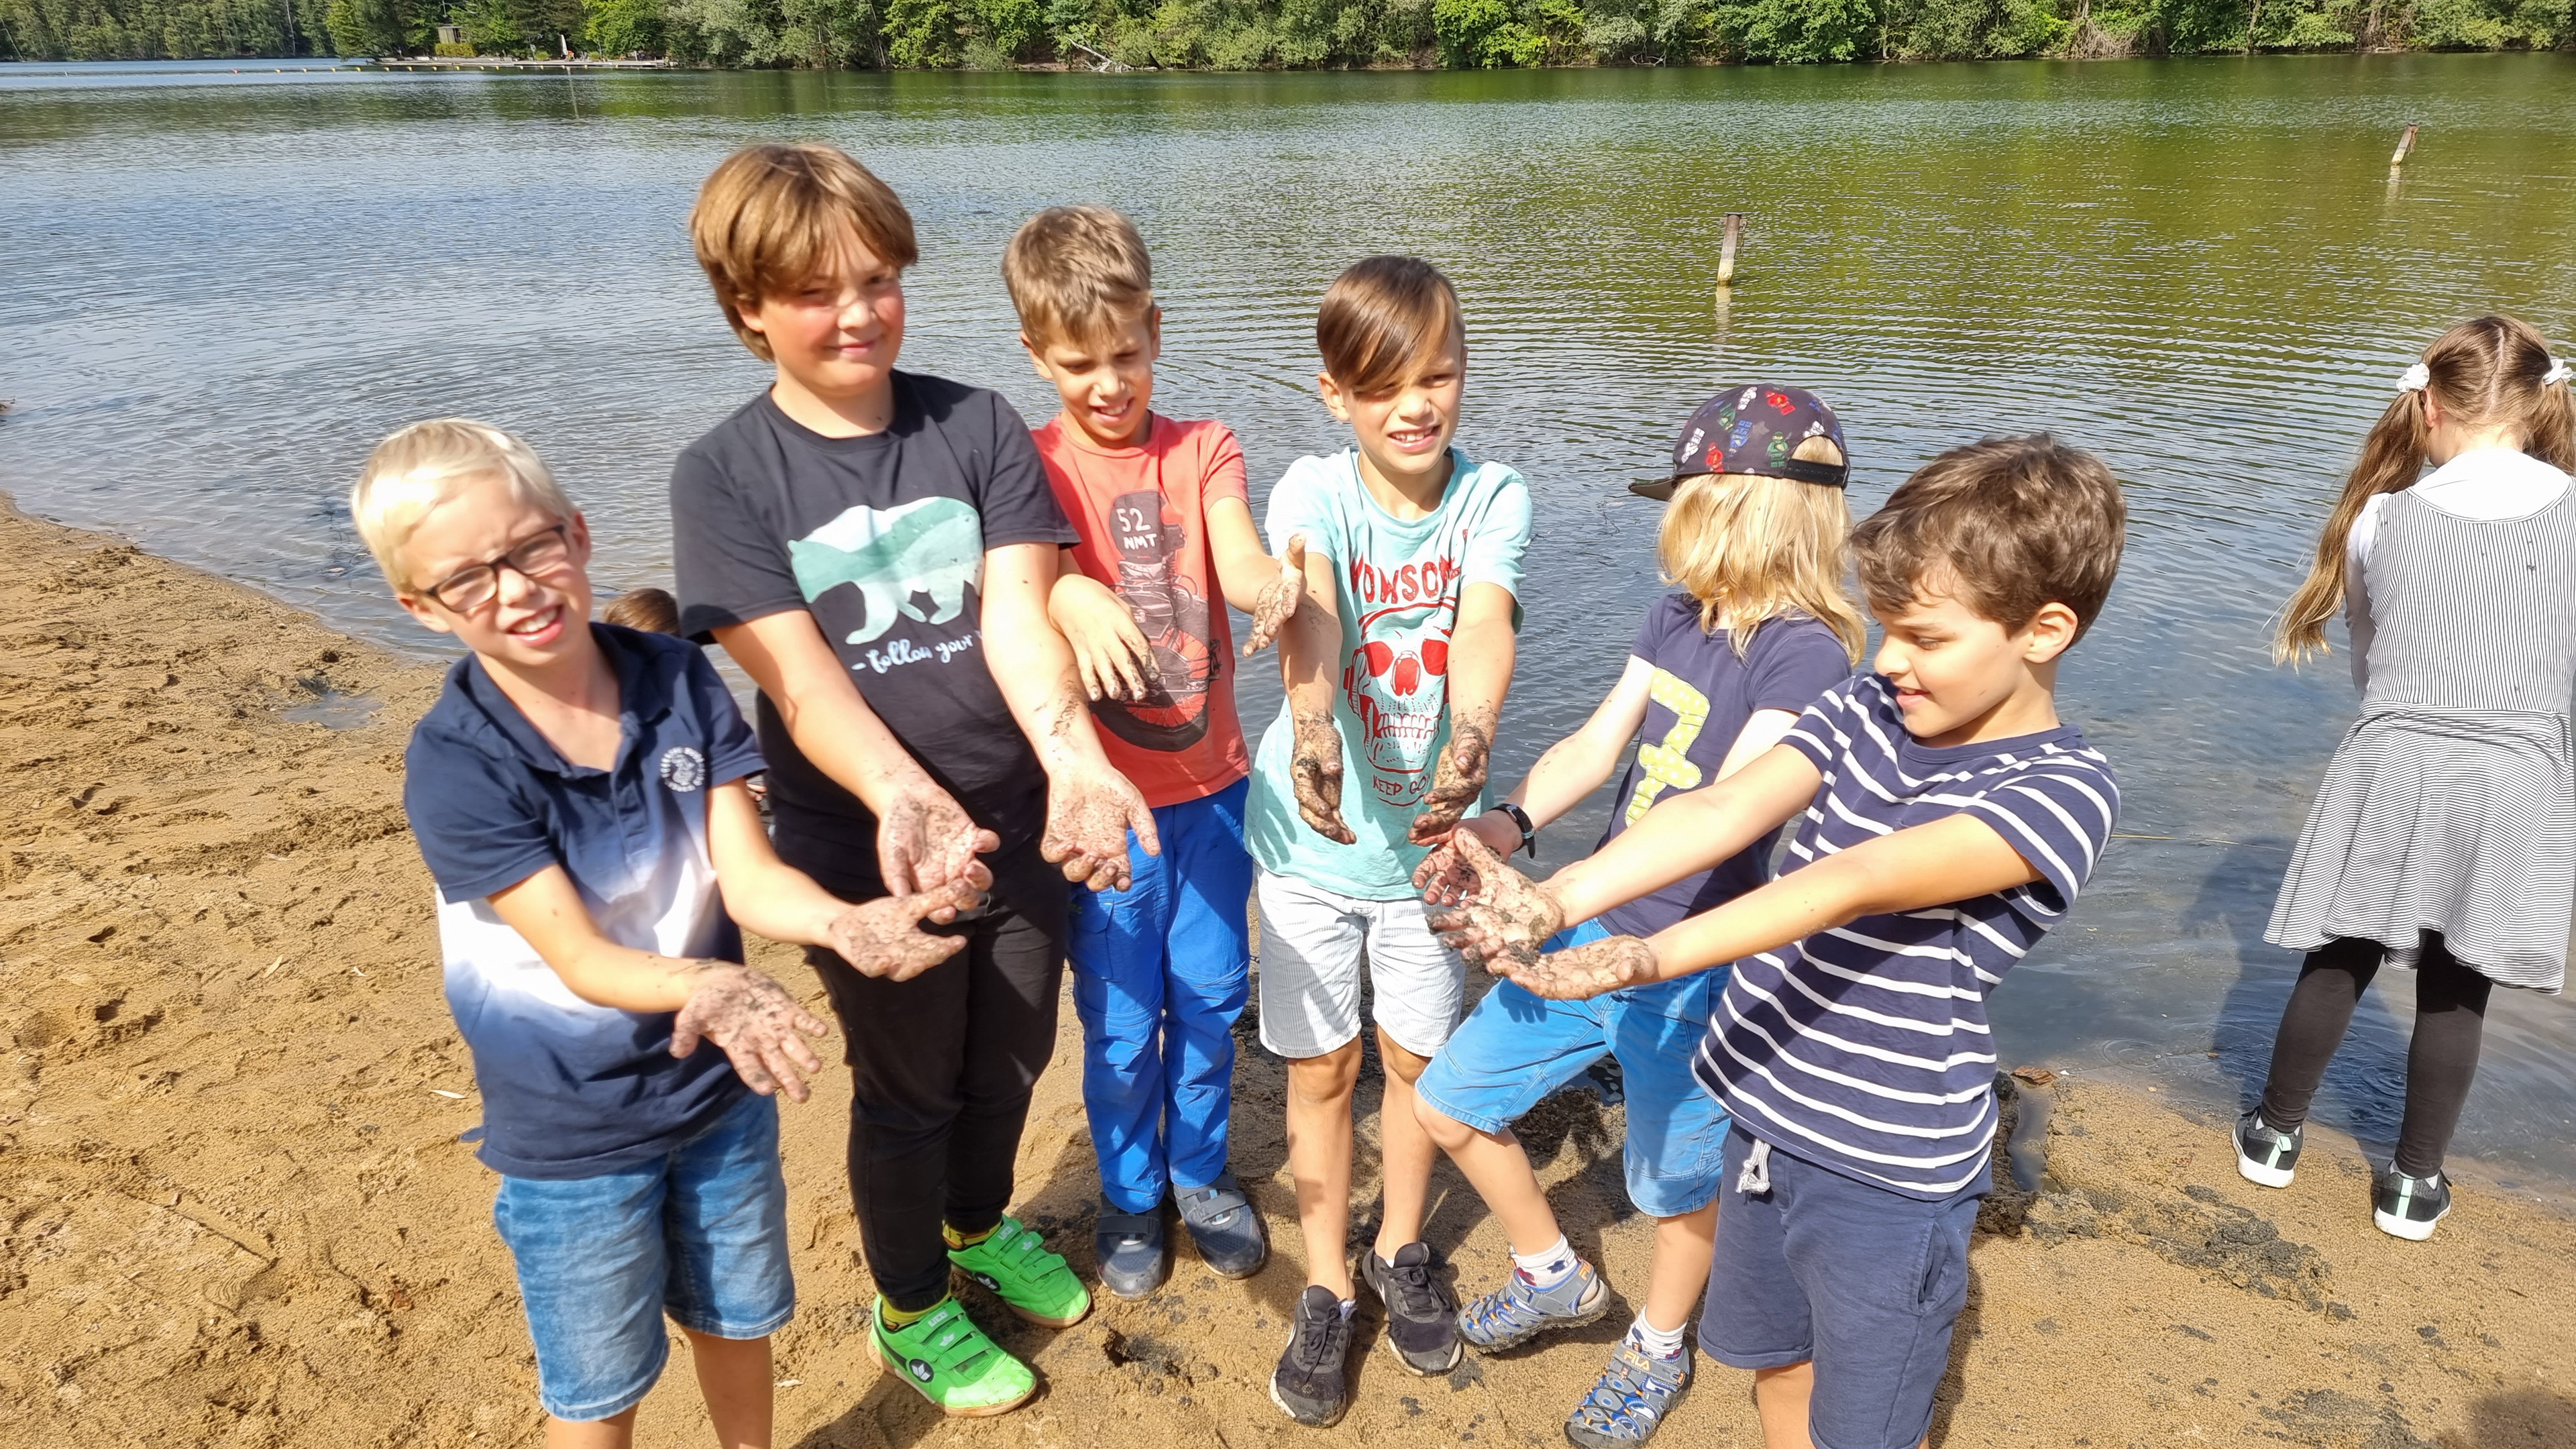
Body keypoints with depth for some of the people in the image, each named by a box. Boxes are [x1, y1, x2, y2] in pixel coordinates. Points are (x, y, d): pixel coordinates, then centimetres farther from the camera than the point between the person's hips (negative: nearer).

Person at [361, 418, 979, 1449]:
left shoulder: (678, 680, -12)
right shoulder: (454, 766, -21)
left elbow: (749, 877, -15)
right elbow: (580, 959, -25)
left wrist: (842, 924, -37)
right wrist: (706, 989, -46)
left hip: (722, 1090, 3)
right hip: (572, 1138, -3)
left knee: (736, 1319, 25)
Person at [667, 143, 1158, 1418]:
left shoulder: (978, 428, -5)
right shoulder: (724, 478, -10)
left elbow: (1016, 614, -16)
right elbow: (798, 677, -21)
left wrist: (1071, 755, -35)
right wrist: (904, 796, -40)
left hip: (1020, 823, 3)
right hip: (864, 847, -2)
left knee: (1010, 1059, 21)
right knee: (908, 1088, 15)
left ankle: (979, 1227, 52)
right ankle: (910, 1305, 43)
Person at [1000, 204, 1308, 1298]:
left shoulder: (1203, 452, 0)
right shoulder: (1031, 465, -6)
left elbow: (1241, 562, -19)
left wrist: (1277, 582, -43)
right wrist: (1076, 602, -50)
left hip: (1210, 783, 2)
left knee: (1211, 1002, 16)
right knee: (1120, 1024, 10)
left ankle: (1201, 1171, 41)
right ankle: (1129, 1196, 35)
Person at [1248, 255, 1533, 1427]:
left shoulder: (1493, 497, -12)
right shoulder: (1314, 491, -16)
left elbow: (1485, 623, -31)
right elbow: (1308, 612, -36)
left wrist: (1471, 736, -52)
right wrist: (1311, 728, -57)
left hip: (1427, 827, 1)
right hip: (1314, 830, -1)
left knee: (1418, 1056, 15)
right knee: (1321, 1066, 10)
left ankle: (1399, 1253, 41)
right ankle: (1325, 1289, 30)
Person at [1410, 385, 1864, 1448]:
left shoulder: (1805, 653, -22)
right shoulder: (1677, 617, 1)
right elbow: (1595, 745, 0)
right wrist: (1511, 821, -20)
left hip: (1688, 971, -7)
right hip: (1591, 934, 7)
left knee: (1677, 1186, 15)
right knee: (1449, 1102, 15)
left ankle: (1656, 1352, 47)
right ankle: (1557, 1280, 39)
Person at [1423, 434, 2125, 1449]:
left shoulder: (2063, 792, -20)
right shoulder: (1865, 709, -3)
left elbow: (1853, 885, -33)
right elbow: (1721, 811, -18)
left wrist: (1646, 959, -43)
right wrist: (1553, 903, -33)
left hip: (1886, 1171, -5)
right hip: (1765, 1112, 5)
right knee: (1775, 1366, 25)